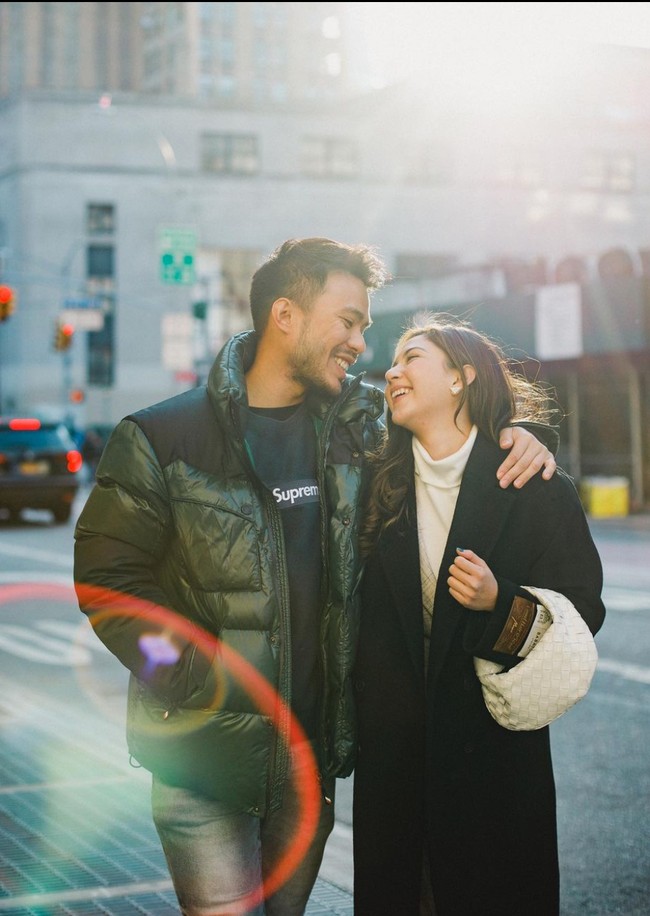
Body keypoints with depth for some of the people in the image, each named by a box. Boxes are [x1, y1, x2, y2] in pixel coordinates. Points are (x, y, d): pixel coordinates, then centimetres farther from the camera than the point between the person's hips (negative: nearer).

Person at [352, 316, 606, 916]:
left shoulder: (537, 490, -7)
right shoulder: (380, 487, 2)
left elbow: (582, 613, -6)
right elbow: (363, 611, 10)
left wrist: (500, 604, -23)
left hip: (494, 753, -3)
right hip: (391, 748, 3)